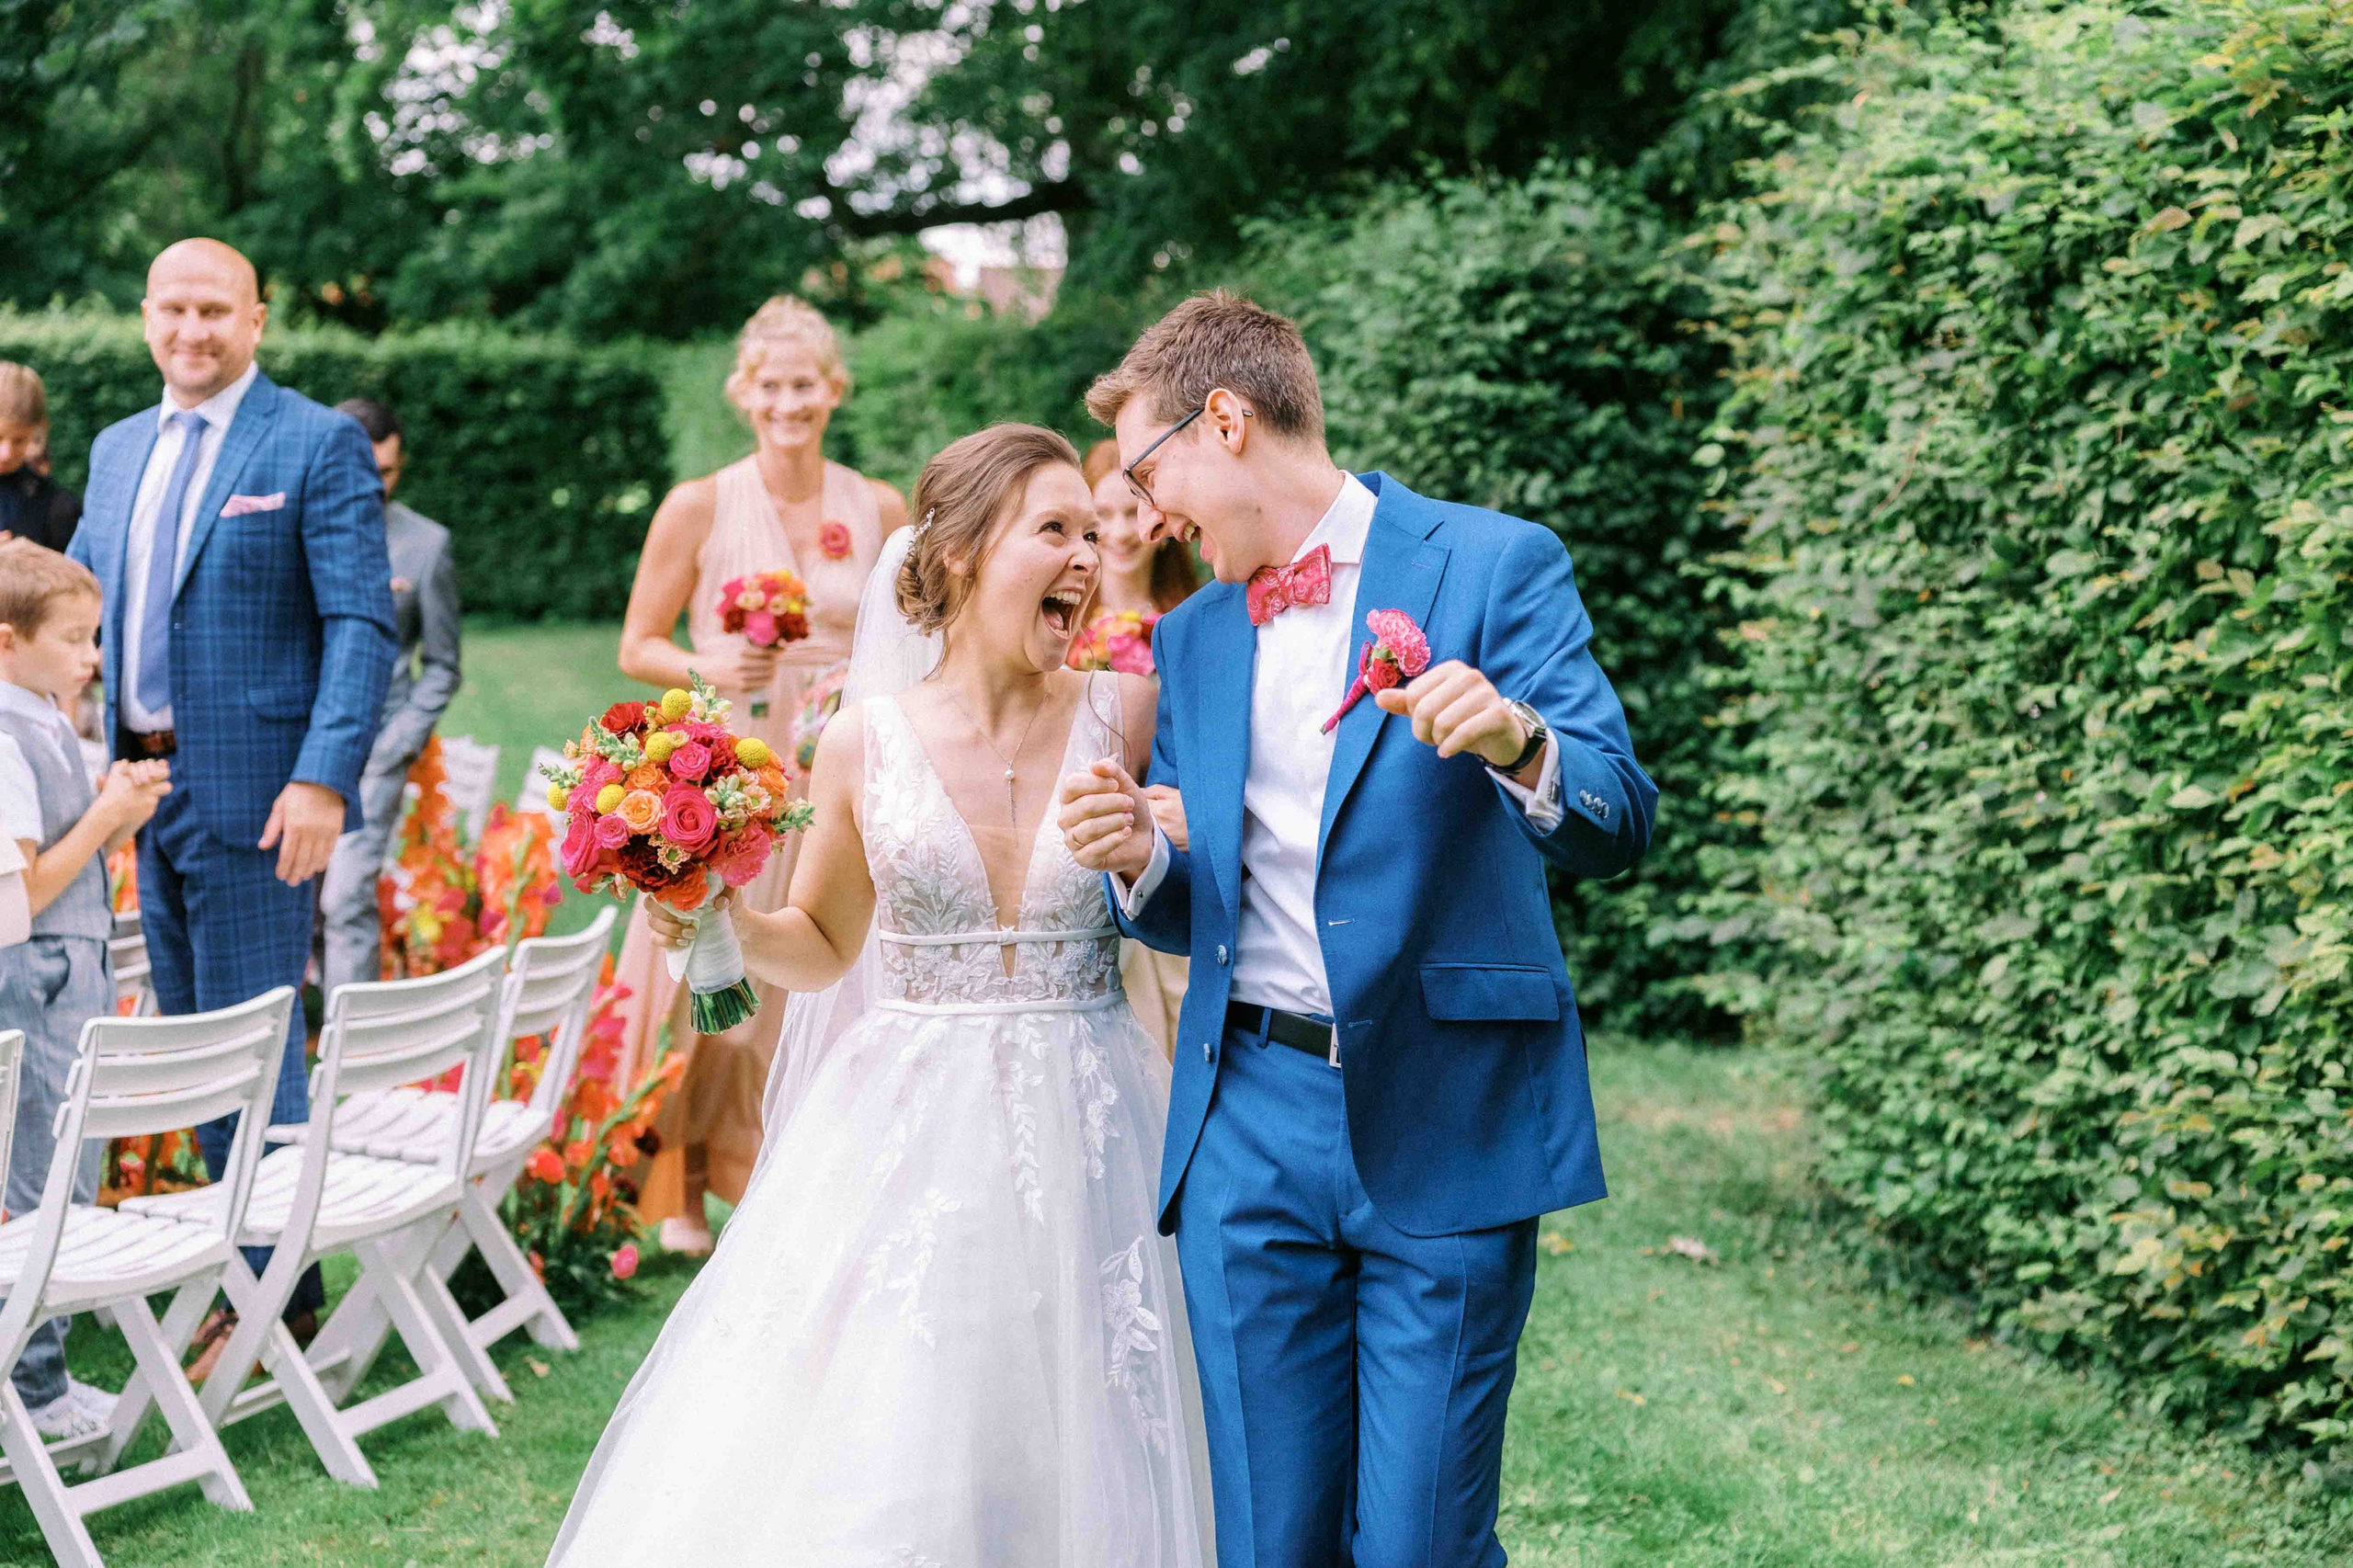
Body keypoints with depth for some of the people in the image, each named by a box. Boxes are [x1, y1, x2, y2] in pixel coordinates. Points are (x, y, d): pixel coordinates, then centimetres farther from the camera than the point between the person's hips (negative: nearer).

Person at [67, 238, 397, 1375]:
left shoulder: (320, 446, -7)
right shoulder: (119, 451, 15)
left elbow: (361, 626, -13)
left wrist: (324, 779, -22)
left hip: (253, 796, -7)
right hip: (149, 785, 7)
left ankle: (277, 1291, 7)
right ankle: (244, 1273, 23)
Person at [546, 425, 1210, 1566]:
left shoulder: (1122, 716, -1)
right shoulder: (867, 740, -1)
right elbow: (822, 948, 9)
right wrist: (726, 922, -8)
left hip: (1082, 1139, 0)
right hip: (909, 1140, 0)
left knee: (1062, 1454, 6)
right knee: (865, 1463, 1)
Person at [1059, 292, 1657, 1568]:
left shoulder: (1492, 565, -1)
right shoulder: (1189, 640, 15)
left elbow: (1615, 832, -8)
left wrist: (1520, 743, -29)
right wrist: (1138, 863, -2)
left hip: (1444, 1125, -4)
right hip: (1251, 1123, 4)